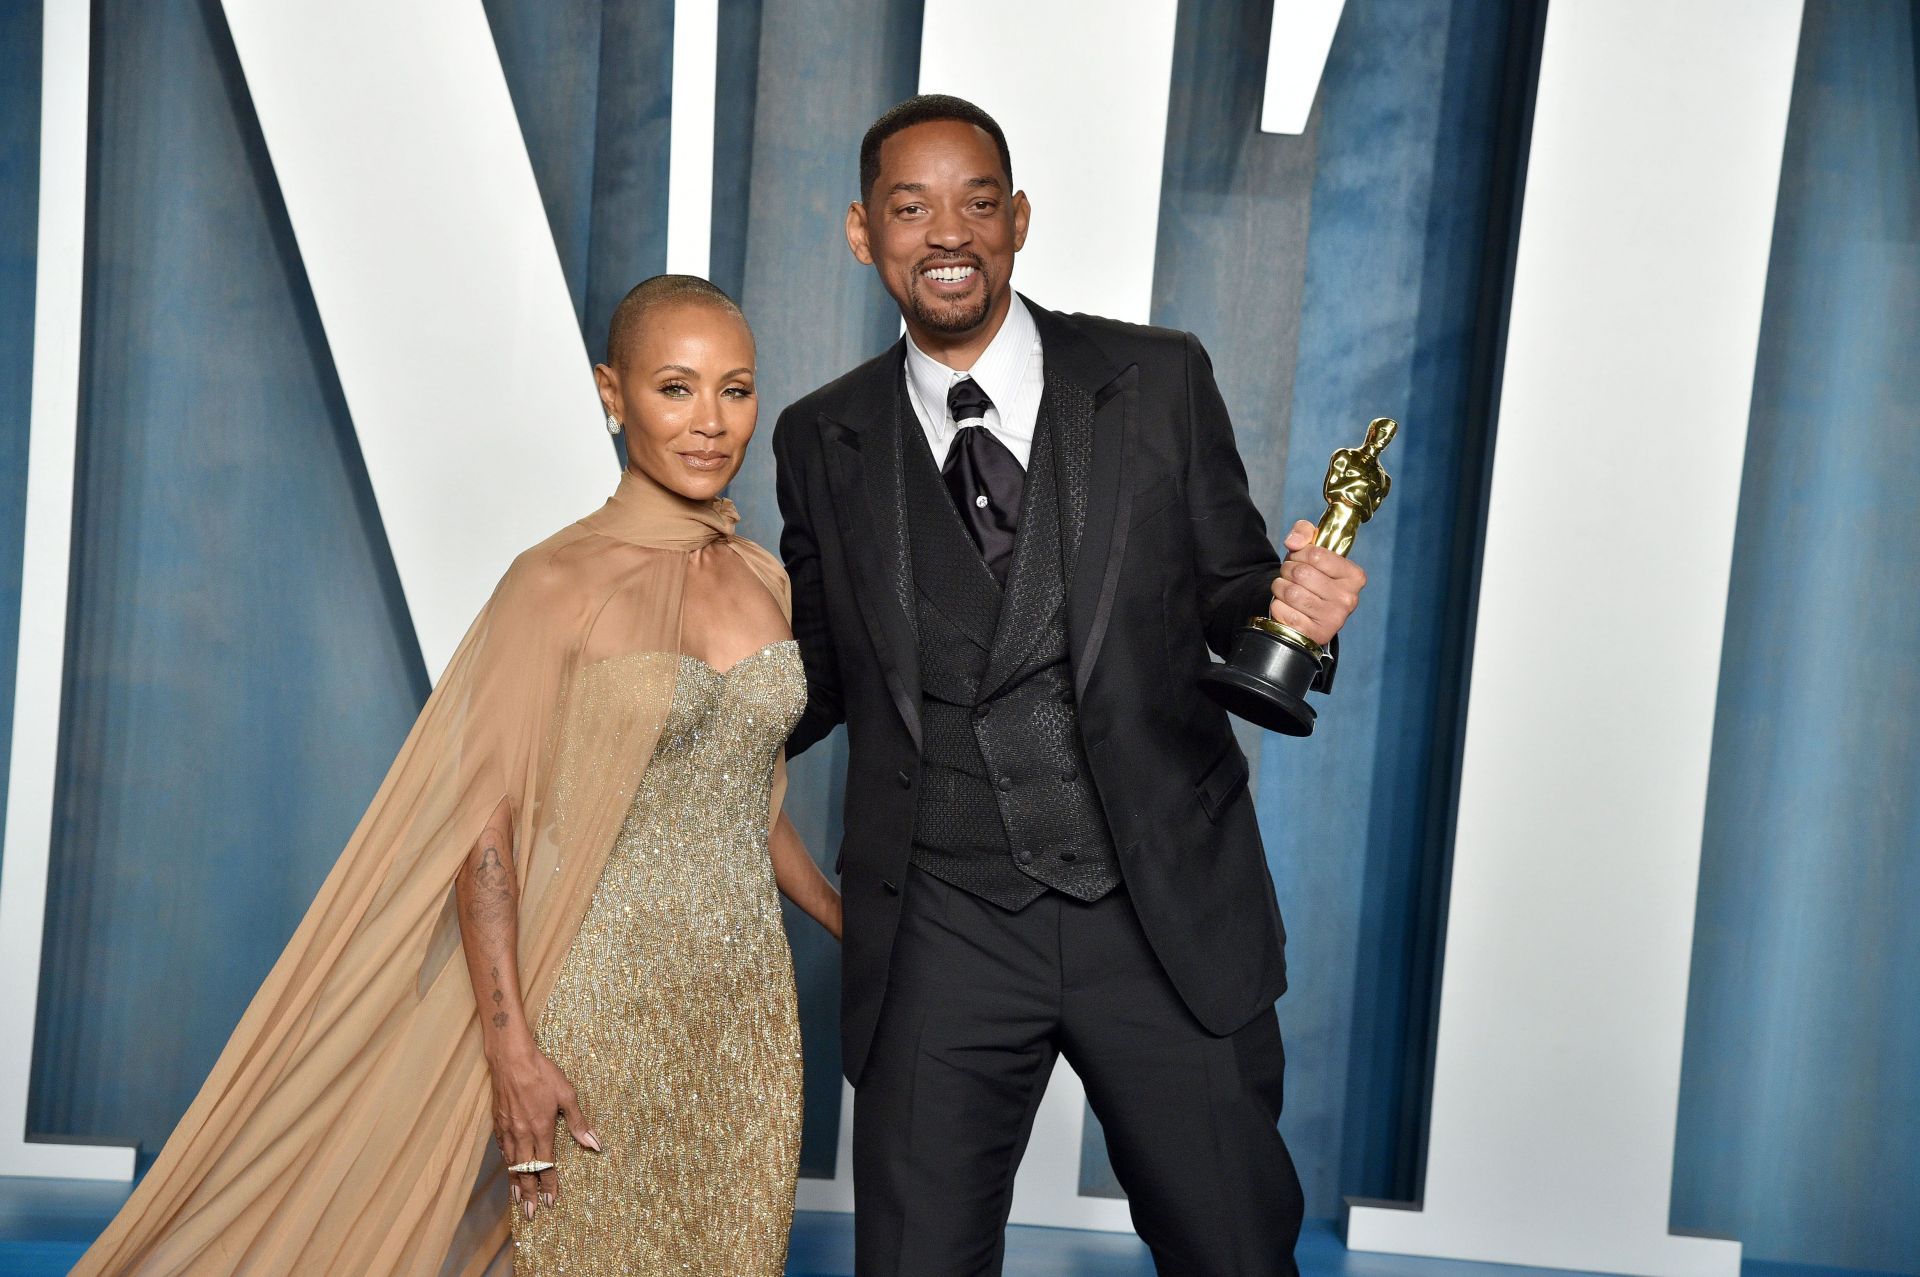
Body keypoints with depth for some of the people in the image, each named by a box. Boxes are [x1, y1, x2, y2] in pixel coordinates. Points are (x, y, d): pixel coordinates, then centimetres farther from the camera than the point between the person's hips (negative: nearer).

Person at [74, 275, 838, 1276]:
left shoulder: (764, 577, 6)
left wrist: (856, 930, 19)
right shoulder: (560, 584, -12)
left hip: (747, 1007, 6)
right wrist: (511, 1047, -17)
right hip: (603, 1010, -5)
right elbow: (483, 824, -13)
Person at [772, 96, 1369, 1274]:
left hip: (1169, 914, 0)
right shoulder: (824, 440, 5)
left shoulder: (1160, 383, 0)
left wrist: (1290, 612, -16)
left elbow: (1227, 592, 6)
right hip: (941, 934, 1)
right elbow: (822, 669, 12)